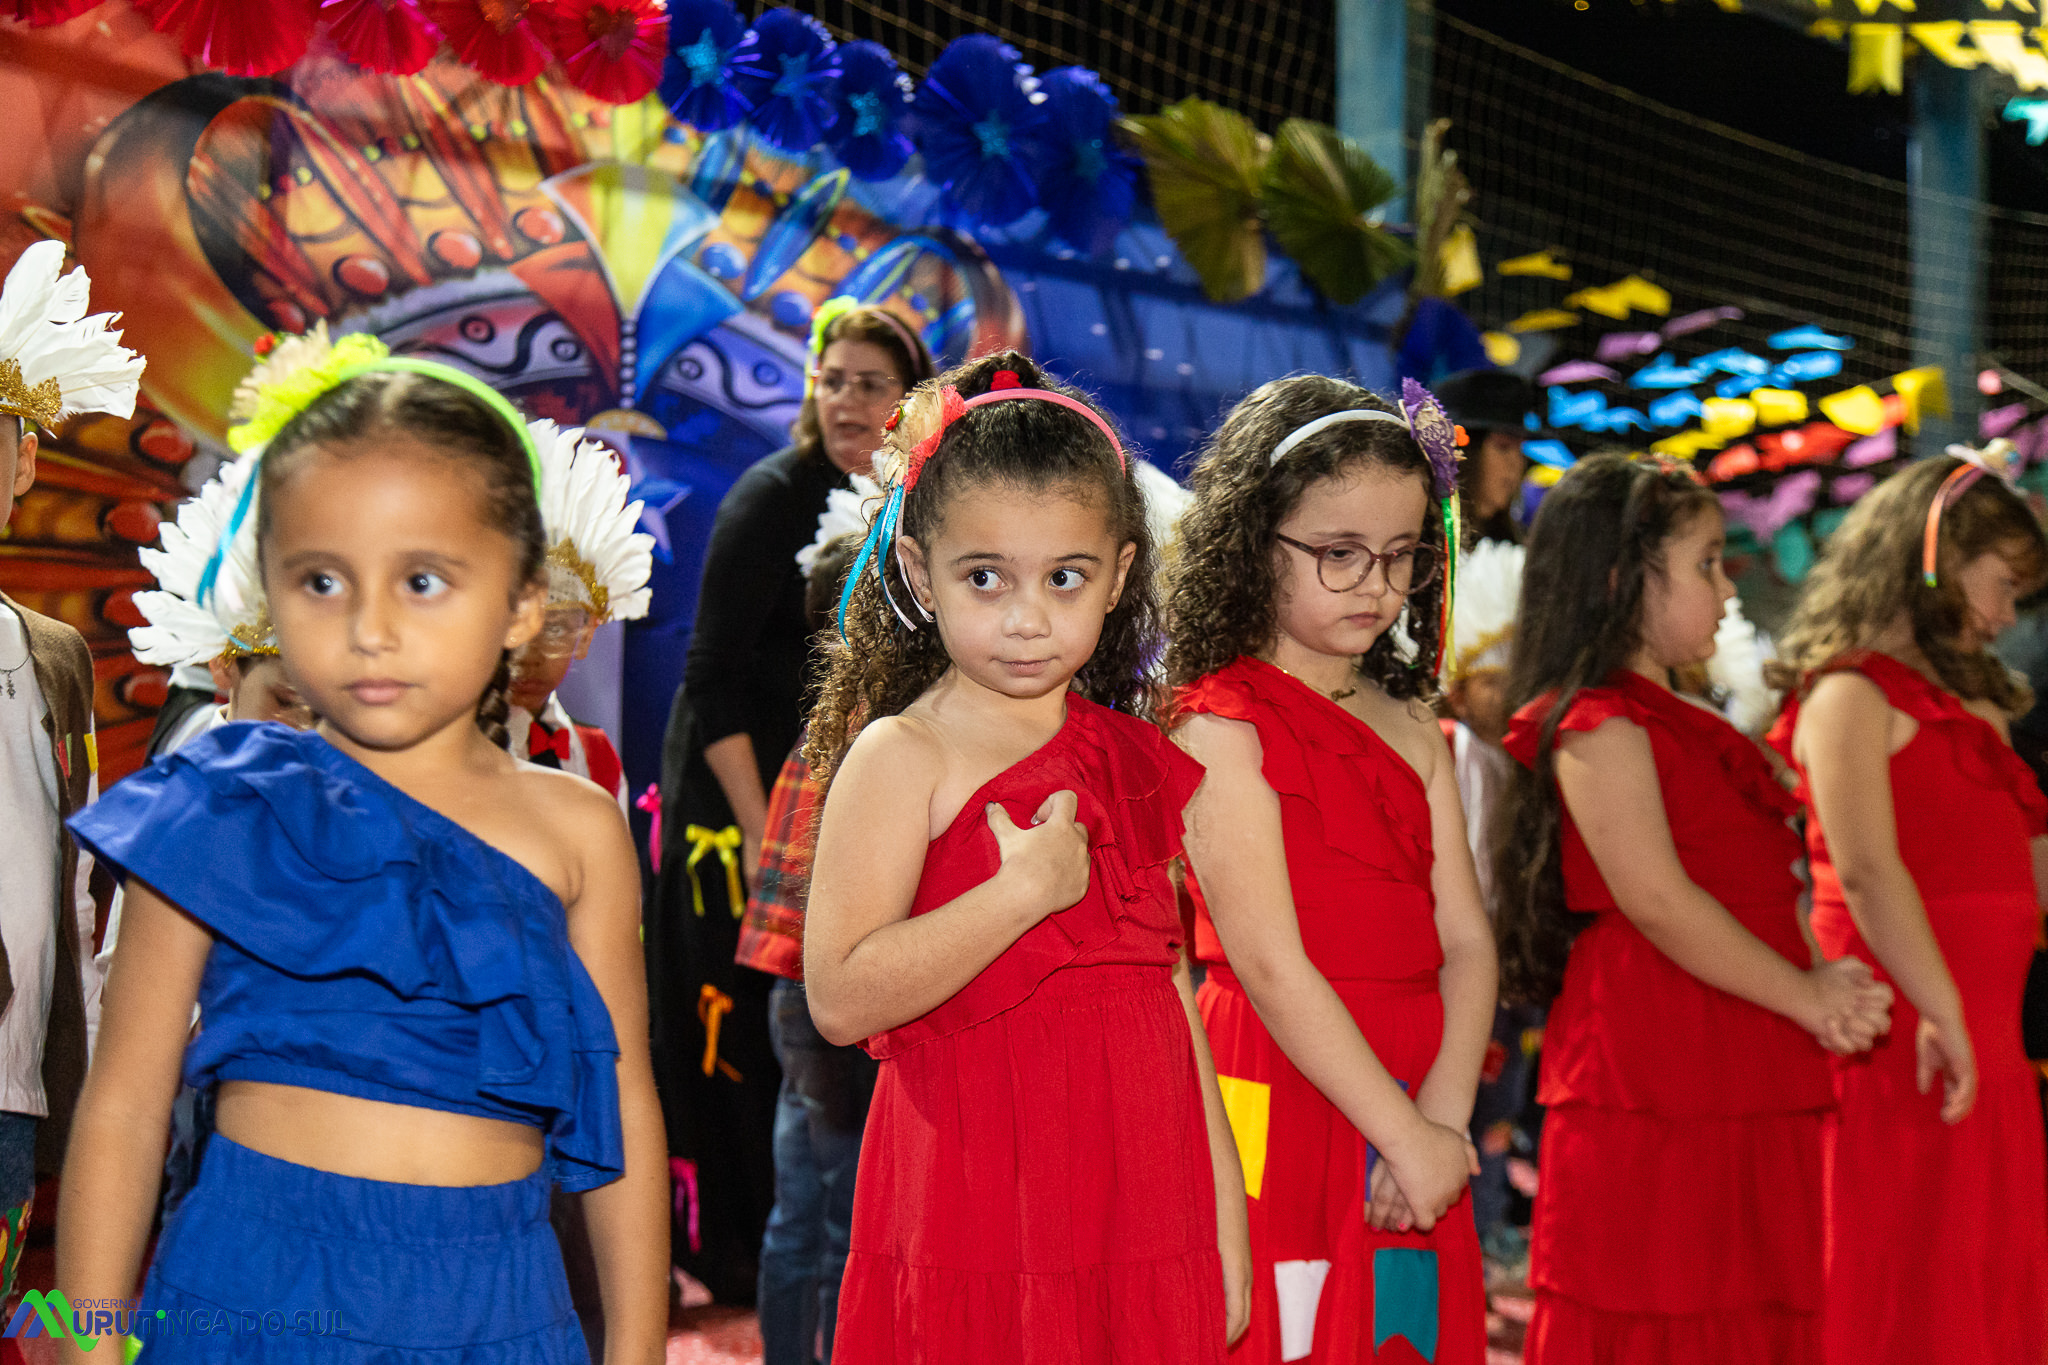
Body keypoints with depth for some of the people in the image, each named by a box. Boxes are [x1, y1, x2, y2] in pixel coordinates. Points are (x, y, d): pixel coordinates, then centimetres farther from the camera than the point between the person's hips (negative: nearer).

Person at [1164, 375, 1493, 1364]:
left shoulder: (1410, 730, 12)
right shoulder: (1221, 725, -8)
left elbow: (1465, 942, 5)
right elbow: (1269, 963, -15)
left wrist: (1442, 1119, -10)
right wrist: (1405, 1134, -15)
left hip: (1415, 1121, 6)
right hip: (1286, 1113, -6)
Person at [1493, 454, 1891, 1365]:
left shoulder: (1692, 732, 20)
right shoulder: (1598, 727, -10)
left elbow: (1760, 894, 21)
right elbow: (1659, 904, -18)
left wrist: (1825, 983, 2)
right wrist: (1810, 1000, -11)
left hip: (1744, 1091, 9)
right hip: (1650, 1095, -9)